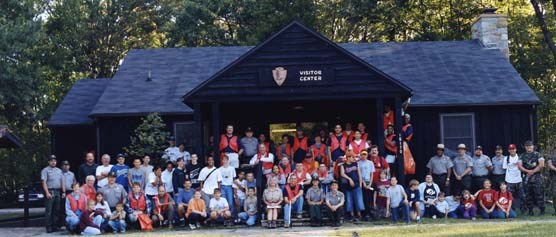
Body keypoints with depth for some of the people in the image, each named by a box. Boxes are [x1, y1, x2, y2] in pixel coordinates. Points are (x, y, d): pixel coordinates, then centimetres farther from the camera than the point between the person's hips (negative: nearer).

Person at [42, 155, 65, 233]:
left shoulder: (59, 170, 18)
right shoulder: (45, 170, -1)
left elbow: (62, 182, 18)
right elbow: (44, 182, -9)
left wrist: (63, 192, 9)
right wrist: (47, 193, -18)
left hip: (58, 192, 6)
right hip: (50, 192, -6)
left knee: (57, 211, 7)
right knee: (49, 211, -6)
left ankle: (55, 226, 13)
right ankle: (49, 227, -5)